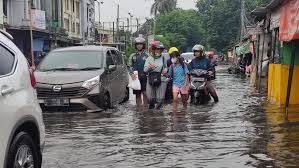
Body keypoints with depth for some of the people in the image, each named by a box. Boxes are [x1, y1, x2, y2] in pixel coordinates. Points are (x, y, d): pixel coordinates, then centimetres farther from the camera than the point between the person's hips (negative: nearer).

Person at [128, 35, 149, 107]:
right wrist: (132, 73, -10)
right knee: (138, 94, 7)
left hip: (144, 77, -2)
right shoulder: (133, 56, 12)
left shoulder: (146, 55, 7)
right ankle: (139, 108, 15)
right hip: (136, 77, 2)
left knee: (145, 93, -8)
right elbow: (129, 66, 7)